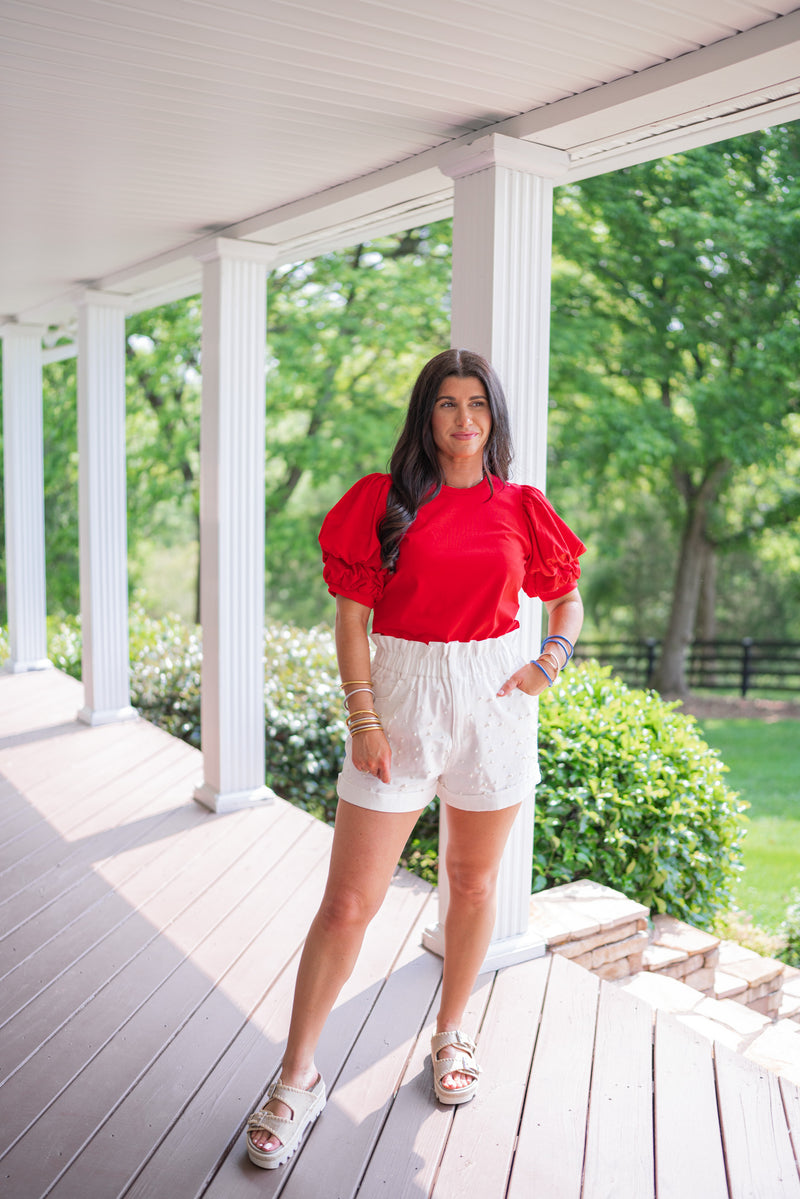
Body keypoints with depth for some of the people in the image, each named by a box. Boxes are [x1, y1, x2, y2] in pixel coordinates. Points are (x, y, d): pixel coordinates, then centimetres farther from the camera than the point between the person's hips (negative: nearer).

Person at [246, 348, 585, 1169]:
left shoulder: (521, 509, 5)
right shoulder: (383, 500, -2)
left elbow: (566, 595, 17)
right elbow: (351, 616, -3)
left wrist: (554, 656, -2)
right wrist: (363, 720, -10)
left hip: (495, 698, 3)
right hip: (403, 693, -2)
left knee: (474, 881, 15)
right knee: (347, 902, -1)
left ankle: (451, 1034, 38)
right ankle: (297, 1079, 16)